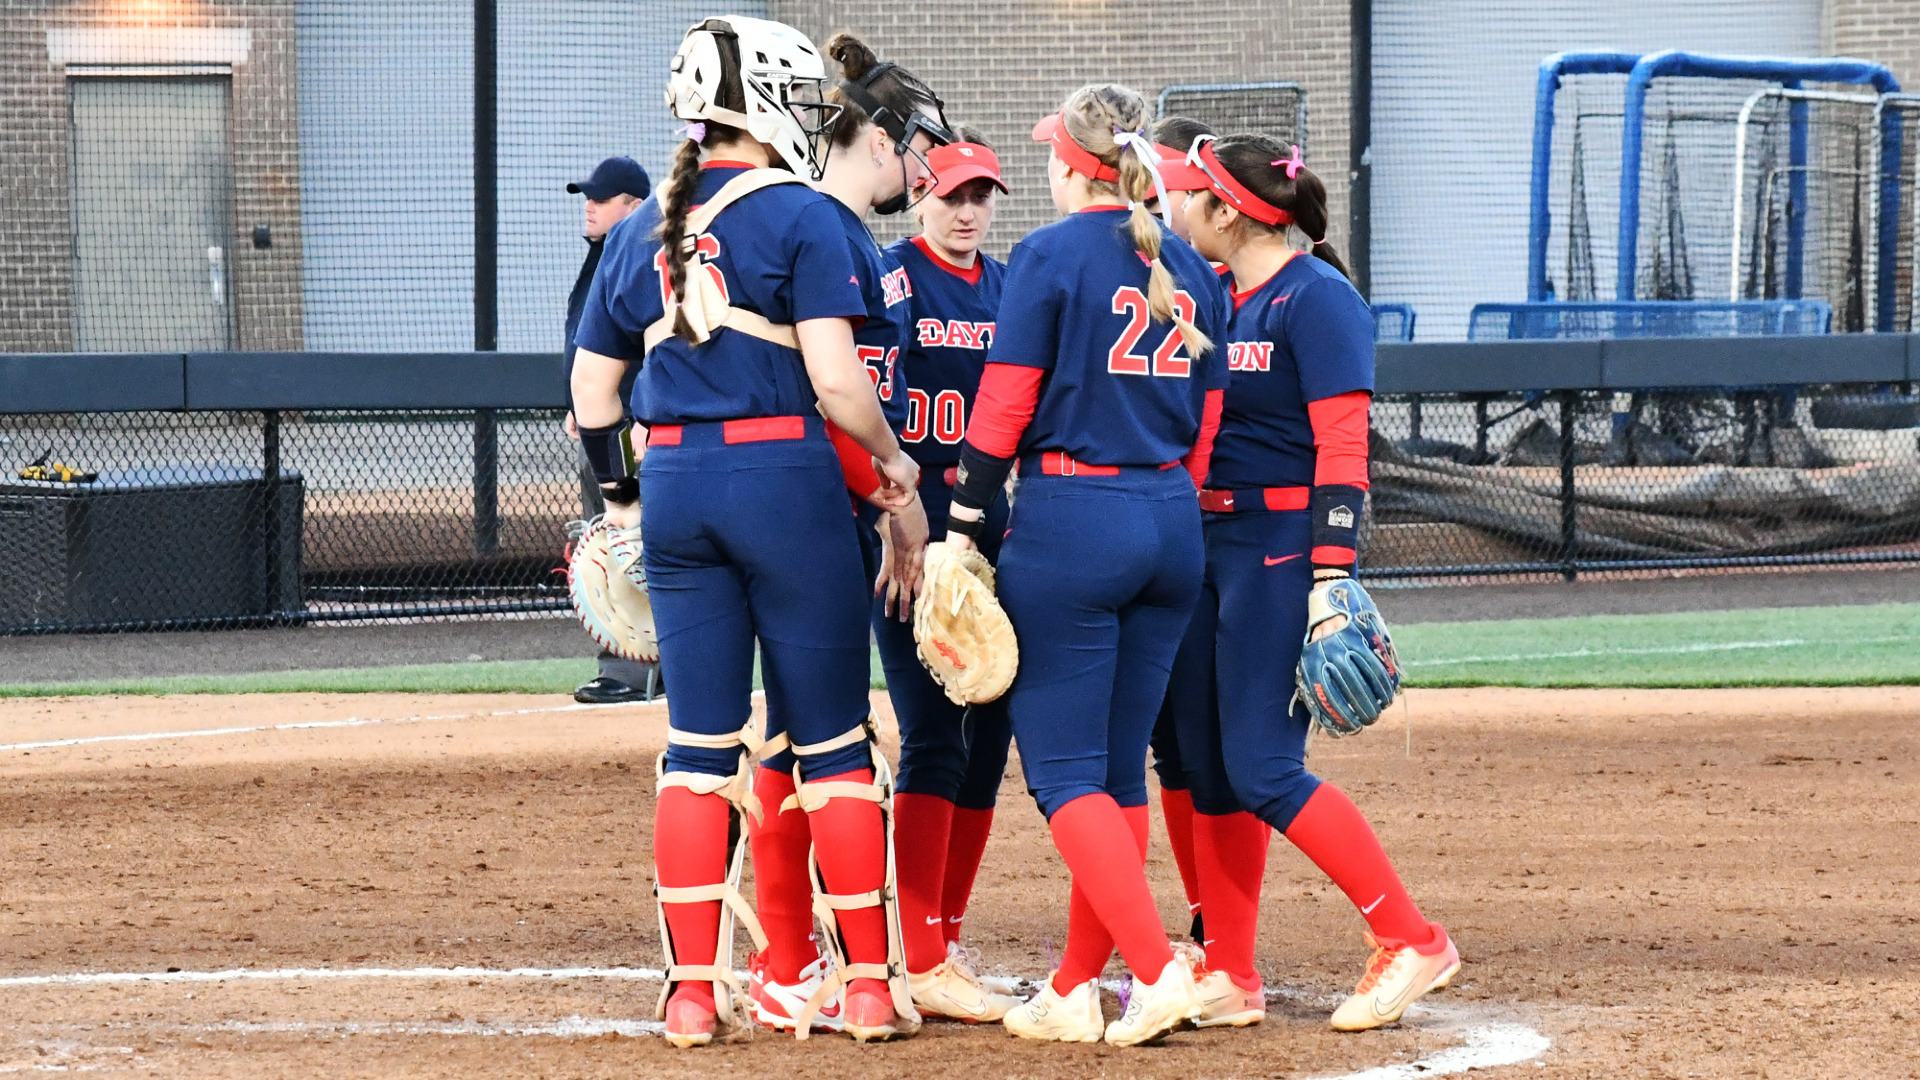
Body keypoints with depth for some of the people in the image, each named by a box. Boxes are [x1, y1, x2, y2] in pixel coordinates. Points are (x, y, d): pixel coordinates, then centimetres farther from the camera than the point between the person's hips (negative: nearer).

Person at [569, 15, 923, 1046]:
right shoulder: (799, 217, -7)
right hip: (786, 479, -5)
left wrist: (617, 495, 27)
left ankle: (694, 990, 5)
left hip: (675, 486, 5)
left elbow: (593, 385, 15)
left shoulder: (639, 232, 11)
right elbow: (835, 378, -14)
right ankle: (869, 985, 5)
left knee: (701, 743, 8)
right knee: (831, 739, 3)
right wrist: (893, 460, 2)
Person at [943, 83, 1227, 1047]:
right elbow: (1206, 421, 13)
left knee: (1064, 769, -4)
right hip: (1172, 528, 7)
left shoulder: (1051, 256, -8)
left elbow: (1005, 403, -11)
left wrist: (963, 526, -6)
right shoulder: (1189, 269, 11)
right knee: (1120, 767, 11)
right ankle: (1075, 993, 14)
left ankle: (1157, 970, -17)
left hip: (1070, 519, -7)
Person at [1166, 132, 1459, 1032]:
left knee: (1263, 771, -13)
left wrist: (1332, 578, -24)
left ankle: (1409, 941, -7)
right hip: (1206, 550, 9)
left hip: (1283, 550, -9)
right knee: (1207, 766, 8)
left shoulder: (1315, 298, -12)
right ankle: (1229, 979, 14)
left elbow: (1342, 448, -18)